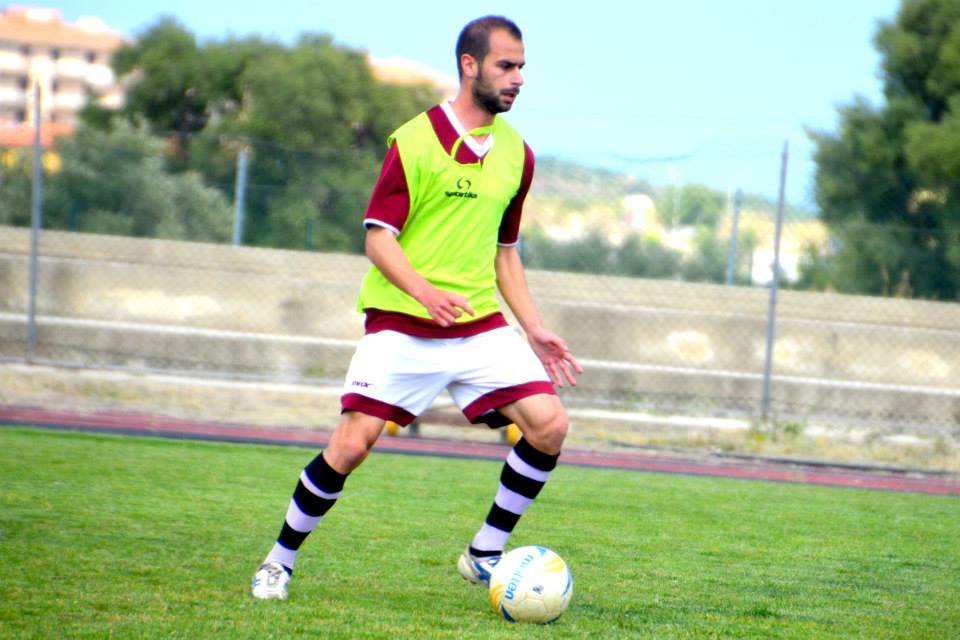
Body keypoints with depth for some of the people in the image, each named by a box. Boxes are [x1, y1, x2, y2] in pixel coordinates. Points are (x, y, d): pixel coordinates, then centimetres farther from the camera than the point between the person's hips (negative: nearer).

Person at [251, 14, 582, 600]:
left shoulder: (517, 154, 11)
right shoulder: (415, 140, -7)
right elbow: (379, 236, -10)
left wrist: (535, 330, 14)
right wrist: (425, 292, -27)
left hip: (481, 325, 5)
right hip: (401, 326, -5)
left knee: (549, 425, -12)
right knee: (351, 445, -12)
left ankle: (485, 556, 3)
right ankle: (280, 561, 9)